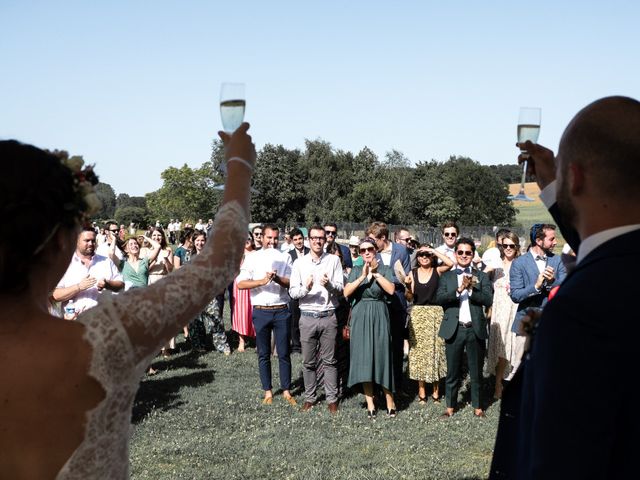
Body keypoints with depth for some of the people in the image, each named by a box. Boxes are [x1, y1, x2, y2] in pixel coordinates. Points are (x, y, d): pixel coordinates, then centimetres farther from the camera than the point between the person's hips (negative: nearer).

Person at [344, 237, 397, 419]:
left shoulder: (385, 269, 4)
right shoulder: (356, 271, 8)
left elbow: (391, 290, -13)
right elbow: (346, 292, -6)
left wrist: (376, 273, -12)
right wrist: (363, 276, -14)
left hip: (379, 317, -2)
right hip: (360, 317, 2)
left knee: (381, 356, -2)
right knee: (364, 359, 2)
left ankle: (390, 401, 10)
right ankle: (370, 404, 8)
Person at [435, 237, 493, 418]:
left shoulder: (481, 277, 8)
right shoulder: (447, 277, 8)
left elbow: (488, 300, -6)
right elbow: (439, 298, -8)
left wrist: (470, 289, -16)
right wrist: (459, 289, -19)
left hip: (475, 329, 0)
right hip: (454, 329, 0)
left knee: (476, 371, 9)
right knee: (452, 371, 7)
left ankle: (477, 406, 21)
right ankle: (450, 406, 19)